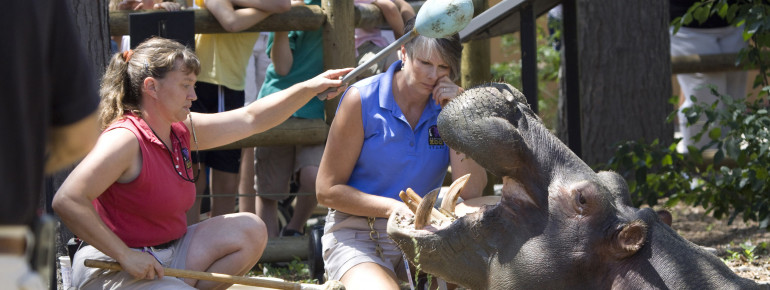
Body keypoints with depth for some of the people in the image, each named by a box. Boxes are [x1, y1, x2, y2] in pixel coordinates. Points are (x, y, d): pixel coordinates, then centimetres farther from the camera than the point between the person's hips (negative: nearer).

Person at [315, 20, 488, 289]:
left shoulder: (451, 102, 2)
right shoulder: (362, 100, -8)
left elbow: (471, 192, -7)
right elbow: (327, 190, -7)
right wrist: (394, 208, -18)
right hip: (357, 235, -5)